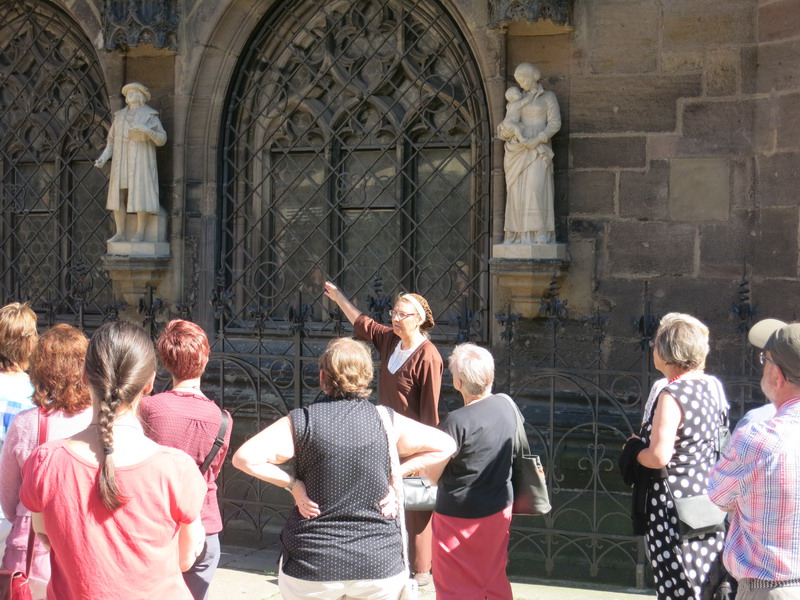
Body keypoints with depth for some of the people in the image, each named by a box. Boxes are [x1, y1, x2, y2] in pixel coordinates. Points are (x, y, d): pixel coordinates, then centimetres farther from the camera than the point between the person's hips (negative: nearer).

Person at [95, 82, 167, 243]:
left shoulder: (150, 115, 0)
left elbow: (162, 140, -7)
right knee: (118, 196, 0)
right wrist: (103, 157, 0)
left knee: (140, 195, -10)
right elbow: (112, 141, 14)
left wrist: (147, 130, -25)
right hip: (122, 161, 5)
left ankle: (140, 233, -5)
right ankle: (120, 233, 5)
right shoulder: (120, 116, 14)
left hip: (140, 161, -5)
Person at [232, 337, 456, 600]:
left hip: (312, 567, -1)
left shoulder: (301, 422, -8)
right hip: (379, 566, 1)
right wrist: (395, 476, 2)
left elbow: (244, 458, -16)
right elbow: (445, 445, 5)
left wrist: (292, 484, -7)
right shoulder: (387, 421, -2)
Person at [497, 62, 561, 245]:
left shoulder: (548, 97, 6)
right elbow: (507, 124, 16)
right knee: (517, 189, -3)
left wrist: (537, 139, -17)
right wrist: (505, 131, -9)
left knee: (536, 188, -16)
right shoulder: (517, 99, 18)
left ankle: (541, 233, -15)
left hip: (537, 148, -4)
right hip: (518, 150, 4)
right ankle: (521, 234, -1)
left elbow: (555, 123, -3)